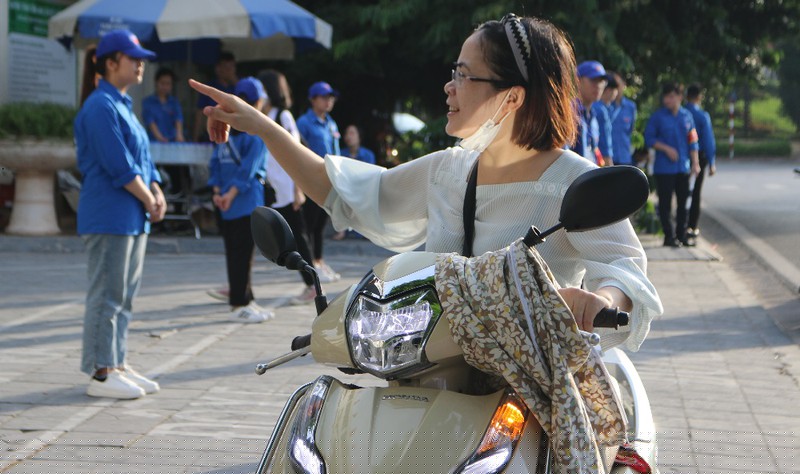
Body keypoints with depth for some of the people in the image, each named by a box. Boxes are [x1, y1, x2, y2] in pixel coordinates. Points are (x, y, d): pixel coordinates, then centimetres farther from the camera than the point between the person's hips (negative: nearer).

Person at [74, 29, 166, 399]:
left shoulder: (122, 105, 16)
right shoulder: (101, 107, -14)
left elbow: (143, 159, 17)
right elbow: (119, 166, -18)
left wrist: (157, 194, 2)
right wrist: (149, 202, -10)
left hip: (133, 218, 10)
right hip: (109, 217, -10)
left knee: (124, 295, 13)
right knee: (107, 295, -4)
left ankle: (118, 365, 20)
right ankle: (101, 373, 1)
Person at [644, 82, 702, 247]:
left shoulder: (687, 116, 9)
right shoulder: (657, 116, -2)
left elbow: (693, 141, 11)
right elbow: (649, 139, -2)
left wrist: (695, 163, 5)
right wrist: (666, 149, -13)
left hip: (683, 167, 4)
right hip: (664, 168, -3)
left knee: (683, 202, 7)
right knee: (665, 203, -3)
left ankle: (681, 235, 17)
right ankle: (669, 236, 4)